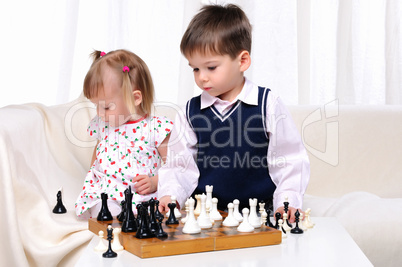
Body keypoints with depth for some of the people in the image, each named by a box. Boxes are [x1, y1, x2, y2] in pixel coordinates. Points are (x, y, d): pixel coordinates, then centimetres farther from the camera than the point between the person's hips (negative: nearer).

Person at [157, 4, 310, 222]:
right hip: (206, 214, 2)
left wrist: (287, 201, -10)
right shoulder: (190, 113, 7)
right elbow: (180, 166, 11)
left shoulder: (268, 105, -1)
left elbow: (289, 161, 1)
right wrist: (171, 195, -7)